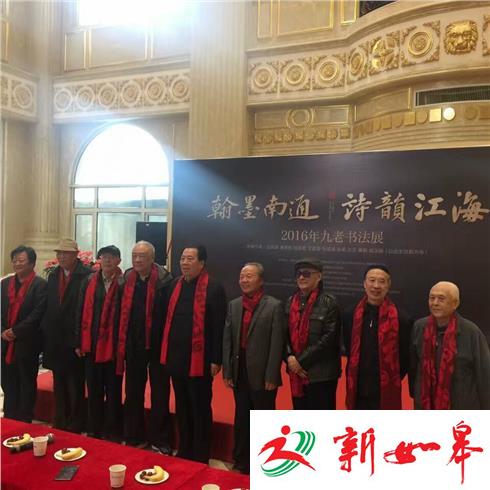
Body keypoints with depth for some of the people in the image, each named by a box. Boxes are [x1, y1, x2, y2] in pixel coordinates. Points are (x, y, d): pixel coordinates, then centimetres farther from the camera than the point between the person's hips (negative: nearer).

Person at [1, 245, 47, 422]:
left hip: (27, 343, -5)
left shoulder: (40, 285, -8)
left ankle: (24, 423, 18)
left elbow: (38, 313, -15)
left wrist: (16, 331, -15)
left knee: (27, 384, 6)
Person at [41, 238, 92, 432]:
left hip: (75, 340, -6)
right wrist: (46, 330, 6)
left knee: (76, 386, 3)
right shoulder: (53, 275, 11)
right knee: (59, 386, 17)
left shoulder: (87, 275, -12)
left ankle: (75, 427, 17)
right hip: (55, 340, 7)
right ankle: (60, 425, 30)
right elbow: (49, 307, 12)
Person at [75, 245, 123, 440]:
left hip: (114, 345, -3)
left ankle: (112, 434, 23)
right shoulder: (89, 281, 4)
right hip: (91, 344, 3)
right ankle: (93, 431, 29)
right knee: (93, 391, 14)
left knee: (113, 393, 9)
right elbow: (81, 312, 5)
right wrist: (79, 342, 2)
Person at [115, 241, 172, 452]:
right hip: (133, 346, 4)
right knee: (133, 394, 16)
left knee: (160, 395, 9)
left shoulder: (164, 281, -12)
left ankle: (160, 441, 23)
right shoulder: (127, 280, 2)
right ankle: (134, 438, 31)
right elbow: (122, 314, 3)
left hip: (157, 345, -4)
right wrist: (122, 344, 0)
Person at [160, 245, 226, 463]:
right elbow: (169, 318, 12)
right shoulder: (175, 285, 8)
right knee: (182, 408, 18)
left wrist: (216, 359, -13)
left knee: (200, 410, 8)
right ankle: (183, 452, 33)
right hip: (177, 357, 6)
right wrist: (167, 351, 10)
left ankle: (200, 457, 23)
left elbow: (219, 327, -12)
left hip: (199, 360, -6)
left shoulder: (214, 288, -11)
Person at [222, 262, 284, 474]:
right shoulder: (233, 305, 7)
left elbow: (276, 343, -10)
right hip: (240, 374, 4)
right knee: (241, 421, 15)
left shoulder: (274, 306, -7)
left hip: (262, 375, -4)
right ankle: (241, 463, 32)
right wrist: (227, 371, 2)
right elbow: (227, 340, 7)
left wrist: (271, 376, -13)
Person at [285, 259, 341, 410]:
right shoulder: (291, 302, 9)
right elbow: (286, 333, 10)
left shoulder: (329, 303, -9)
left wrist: (301, 361, -15)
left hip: (321, 374, -5)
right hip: (297, 373, 6)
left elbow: (328, 338, -16)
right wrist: (289, 357, -8)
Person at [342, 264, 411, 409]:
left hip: (386, 392, -3)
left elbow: (405, 358, -2)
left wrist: (391, 381, 3)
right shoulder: (350, 315, 0)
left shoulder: (400, 318, -10)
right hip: (358, 391, 3)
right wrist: (357, 376, 11)